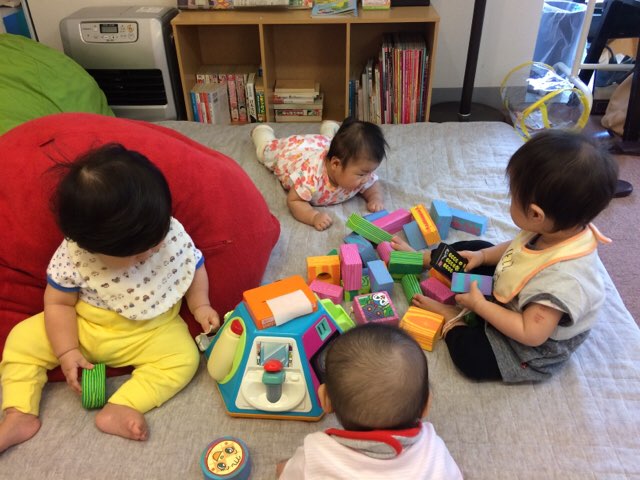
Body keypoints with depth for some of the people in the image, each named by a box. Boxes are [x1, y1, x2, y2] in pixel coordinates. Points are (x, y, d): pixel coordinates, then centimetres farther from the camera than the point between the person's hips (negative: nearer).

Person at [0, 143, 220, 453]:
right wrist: (67, 352, -13)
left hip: (152, 331, 0)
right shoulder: (71, 257, -23)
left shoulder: (173, 236, -22)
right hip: (82, 328, 1)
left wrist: (200, 305, -13)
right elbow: (58, 303, -9)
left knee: (183, 357, -24)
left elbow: (193, 267, -2)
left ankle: (120, 408, -23)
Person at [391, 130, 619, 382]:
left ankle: (449, 314, 1)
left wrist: (479, 305, -25)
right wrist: (481, 256, -4)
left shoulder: (563, 279, -43)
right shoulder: (560, 229, -19)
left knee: (469, 353, -25)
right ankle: (423, 259, 29)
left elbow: (531, 334, -33)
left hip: (534, 350, -8)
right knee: (469, 249, 10)